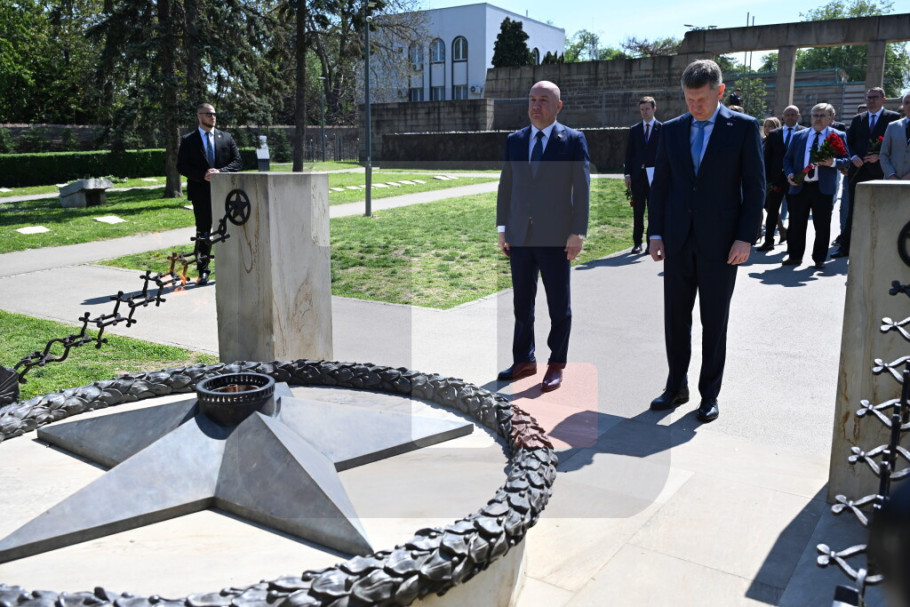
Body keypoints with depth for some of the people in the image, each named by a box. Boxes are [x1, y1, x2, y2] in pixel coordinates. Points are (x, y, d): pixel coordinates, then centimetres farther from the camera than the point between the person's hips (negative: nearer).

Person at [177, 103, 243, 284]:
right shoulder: (188, 140, 6)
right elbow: (181, 166, 0)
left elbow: (238, 161, 5)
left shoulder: (226, 138, 11)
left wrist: (220, 171, -12)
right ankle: (203, 271, 9)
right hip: (201, 193, -1)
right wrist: (203, 176, -14)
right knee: (203, 233, 3)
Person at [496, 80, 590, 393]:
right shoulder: (514, 140, 11)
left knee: (559, 305, 5)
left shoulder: (574, 140, -1)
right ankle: (524, 361, 24)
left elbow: (582, 189, -4)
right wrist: (502, 229, 8)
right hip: (520, 235, 4)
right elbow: (505, 186, 12)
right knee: (522, 302, 11)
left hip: (556, 237, -4)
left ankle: (556, 364, 17)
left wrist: (578, 233, -9)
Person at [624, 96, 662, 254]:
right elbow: (629, 153, 9)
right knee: (637, 212, 5)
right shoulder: (634, 129, 11)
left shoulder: (662, 129, 3)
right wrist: (627, 174, 1)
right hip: (637, 176, 2)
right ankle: (637, 243, 11)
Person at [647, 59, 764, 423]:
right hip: (678, 240, 3)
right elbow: (660, 184, 10)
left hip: (720, 242, -3)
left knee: (714, 322, 6)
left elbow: (755, 186, -4)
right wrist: (656, 234, 5)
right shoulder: (672, 130, 7)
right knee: (675, 317, 8)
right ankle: (676, 387, 22)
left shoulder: (743, 127, -2)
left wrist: (745, 238, -11)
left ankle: (709, 394, 18)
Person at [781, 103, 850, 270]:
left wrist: (833, 162, -20)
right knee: (796, 224, 7)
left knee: (822, 225, 3)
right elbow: (788, 159, 14)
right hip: (799, 186, 2)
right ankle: (795, 256, 19)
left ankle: (819, 259, 13)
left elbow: (846, 160, 1)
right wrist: (789, 173, -4)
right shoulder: (799, 136, 11)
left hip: (823, 188, -2)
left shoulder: (838, 136, 4)